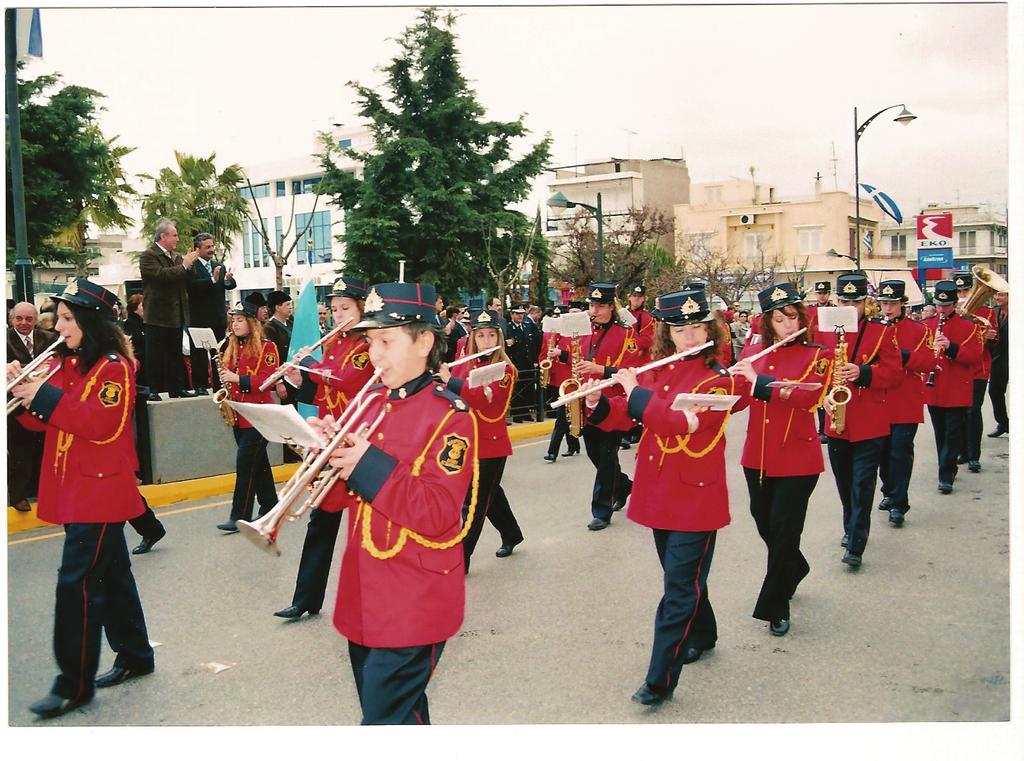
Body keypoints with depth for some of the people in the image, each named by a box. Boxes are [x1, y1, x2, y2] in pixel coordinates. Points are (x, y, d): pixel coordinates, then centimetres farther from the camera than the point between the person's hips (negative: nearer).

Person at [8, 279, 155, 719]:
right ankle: (134, 655, 29)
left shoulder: (113, 366, -12)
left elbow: (101, 424, -23)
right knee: (110, 573, 16)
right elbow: (44, 422, 12)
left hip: (100, 488, -9)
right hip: (74, 487, 9)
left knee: (77, 582, -8)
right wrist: (24, 391, -5)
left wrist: (45, 397, -22)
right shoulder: (67, 363, 13)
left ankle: (75, 684, 0)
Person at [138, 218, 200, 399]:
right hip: (158, 315, -7)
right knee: (155, 355, -2)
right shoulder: (148, 256, -8)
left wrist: (189, 263, -1)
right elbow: (160, 274, -23)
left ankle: (177, 387, 18)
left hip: (176, 314, 7)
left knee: (175, 354, 12)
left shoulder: (176, 257, 15)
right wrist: (183, 265, -17)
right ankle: (153, 389, 2)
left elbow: (185, 279, 17)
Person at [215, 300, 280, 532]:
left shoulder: (266, 347, -8)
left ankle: (240, 517, -6)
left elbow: (269, 379, -15)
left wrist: (238, 379, -22)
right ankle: (270, 506, 26)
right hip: (239, 415, 8)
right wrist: (226, 380, 1)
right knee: (257, 462, 15)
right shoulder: (233, 348, 13)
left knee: (245, 463, -10)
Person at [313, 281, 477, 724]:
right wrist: (332, 453, -7)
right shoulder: (369, 403, 7)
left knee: (386, 719, -3)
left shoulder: (449, 415, -14)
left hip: (413, 605, -7)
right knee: (399, 708, 20)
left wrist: (369, 466, -24)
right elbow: (346, 493, 13)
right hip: (364, 597, 7)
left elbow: (438, 513, -21)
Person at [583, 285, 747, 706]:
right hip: (659, 493, 6)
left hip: (696, 497, -6)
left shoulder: (718, 379, -12)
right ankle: (702, 635, 45)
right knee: (683, 574, 21)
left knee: (679, 588, -3)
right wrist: (597, 402, -13)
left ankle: (660, 680, 2)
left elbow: (683, 422, -28)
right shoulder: (656, 372, 7)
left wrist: (636, 393, -22)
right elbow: (618, 416, 7)